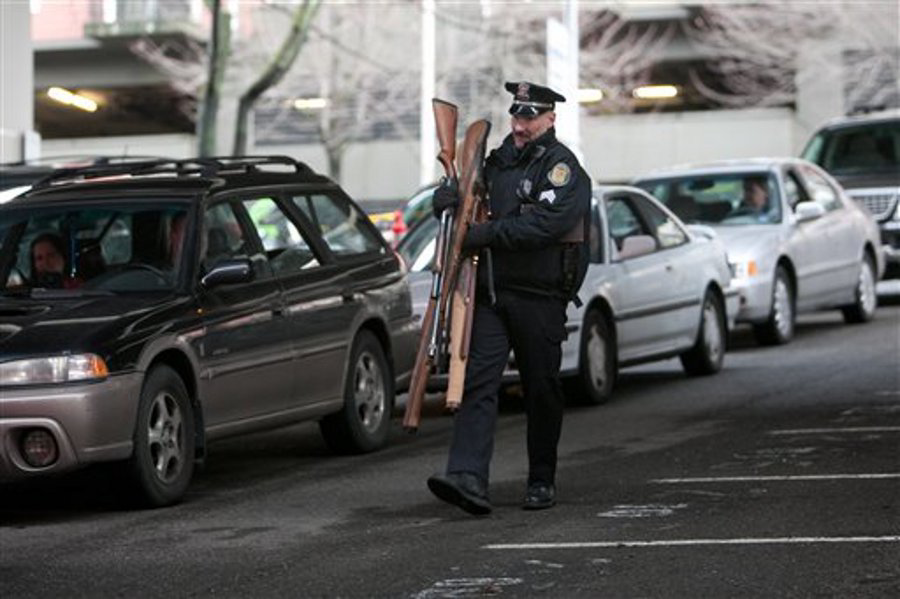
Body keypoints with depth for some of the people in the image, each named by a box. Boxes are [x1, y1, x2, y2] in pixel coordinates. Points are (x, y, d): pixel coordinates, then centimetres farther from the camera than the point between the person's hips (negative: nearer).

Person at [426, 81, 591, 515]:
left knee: (541, 389, 6)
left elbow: (547, 222, -20)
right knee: (477, 381, -10)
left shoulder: (562, 167, -5)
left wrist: (489, 233, -21)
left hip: (539, 297, -5)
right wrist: (448, 197, 5)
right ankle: (468, 478, -20)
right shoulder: (500, 159, 17)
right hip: (490, 292, 5)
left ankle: (543, 480, 20)